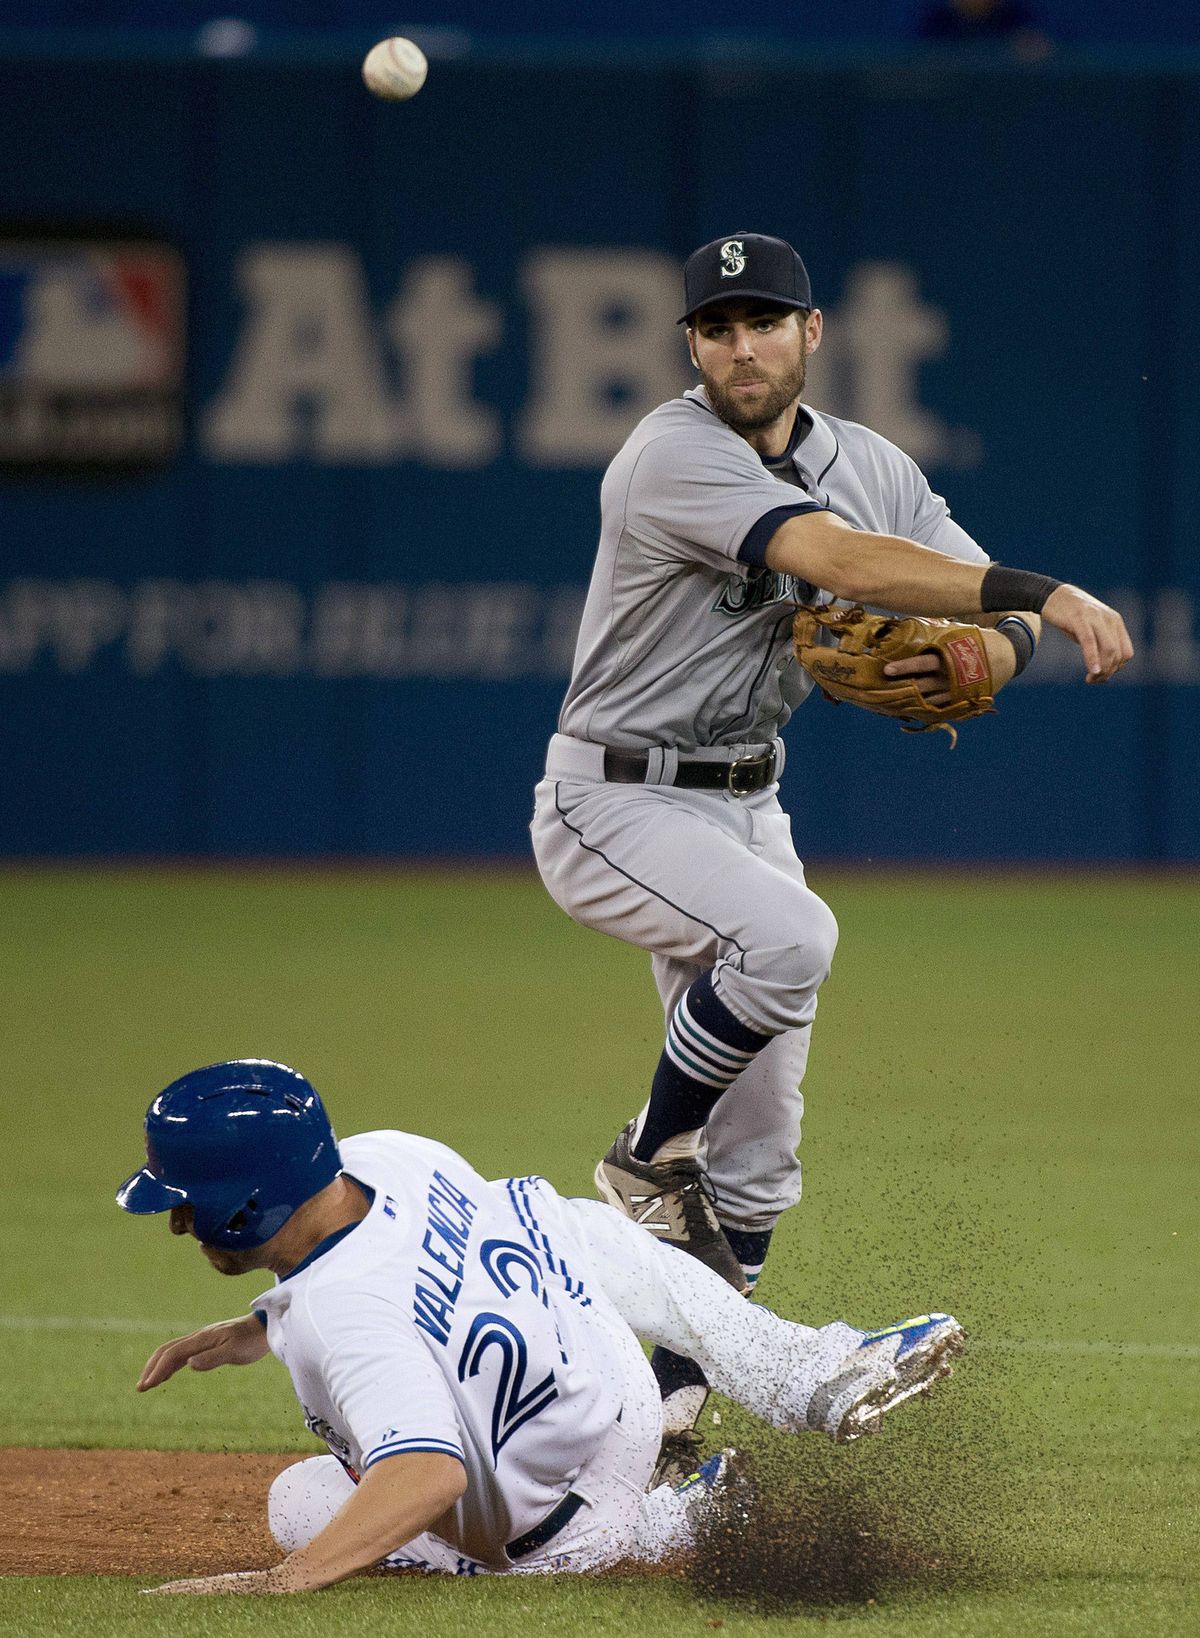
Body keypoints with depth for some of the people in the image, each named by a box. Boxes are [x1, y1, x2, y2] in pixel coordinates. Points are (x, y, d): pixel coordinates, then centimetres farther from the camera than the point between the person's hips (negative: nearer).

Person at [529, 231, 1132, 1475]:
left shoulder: (871, 467, 3)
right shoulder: (673, 456, -21)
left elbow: (993, 608, 2)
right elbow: (836, 560, -35)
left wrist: (985, 656, -24)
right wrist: (1043, 593, -43)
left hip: (744, 804, 7)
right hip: (615, 803, -7)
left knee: (758, 1155, 5)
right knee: (790, 938, -34)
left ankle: (666, 1418, 14)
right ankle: (651, 1161, -10)